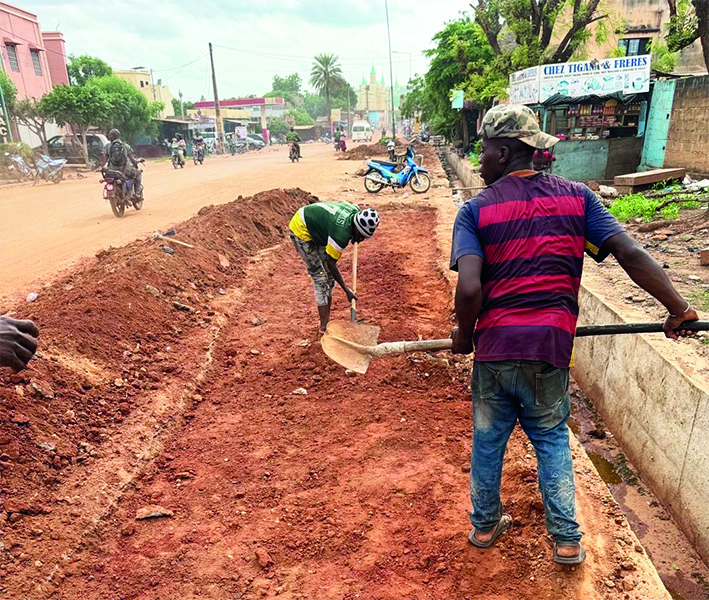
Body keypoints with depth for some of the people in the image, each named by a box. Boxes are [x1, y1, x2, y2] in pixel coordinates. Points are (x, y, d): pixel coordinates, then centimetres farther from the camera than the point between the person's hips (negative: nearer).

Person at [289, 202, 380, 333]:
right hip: (301, 230, -9)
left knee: (329, 275, 7)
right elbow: (331, 263, -26)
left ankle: (327, 320, 14)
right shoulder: (342, 233, -36)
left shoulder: (356, 211, -13)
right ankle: (324, 326, -6)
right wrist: (346, 290, -19)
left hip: (316, 229, 10)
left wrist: (354, 237, 14)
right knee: (320, 277, -11)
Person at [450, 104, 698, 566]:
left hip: (494, 348, -1)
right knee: (553, 441, 23)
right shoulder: (576, 197, 2)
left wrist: (464, 336, -1)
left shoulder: (476, 210, -6)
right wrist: (678, 308, 5)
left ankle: (485, 525, 40)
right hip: (551, 351, 2)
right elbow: (630, 254, -6)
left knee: (487, 440, 20)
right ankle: (567, 541, 32)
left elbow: (469, 289, -19)